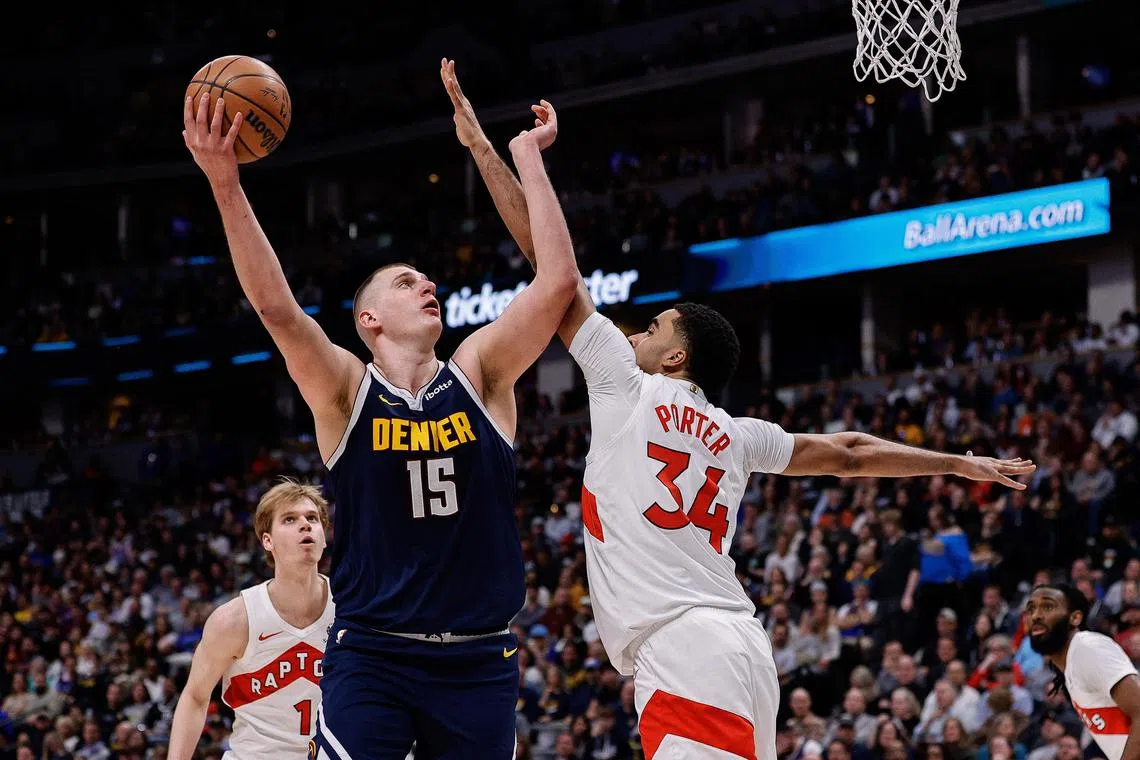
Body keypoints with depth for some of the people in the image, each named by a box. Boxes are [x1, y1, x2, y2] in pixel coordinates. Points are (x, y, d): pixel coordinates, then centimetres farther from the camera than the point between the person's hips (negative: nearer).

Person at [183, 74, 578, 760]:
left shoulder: (480, 374, 4)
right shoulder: (347, 391, -1)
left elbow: (559, 280, -6)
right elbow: (275, 306, -17)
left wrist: (528, 157, -6)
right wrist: (226, 186, -27)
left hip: (478, 660, 2)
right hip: (371, 656, -2)